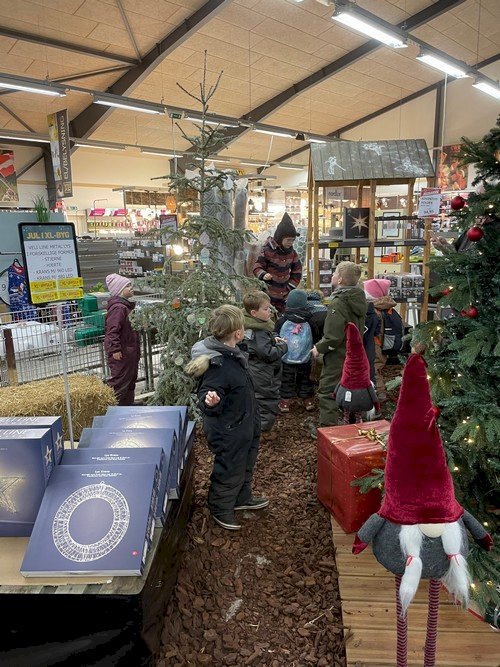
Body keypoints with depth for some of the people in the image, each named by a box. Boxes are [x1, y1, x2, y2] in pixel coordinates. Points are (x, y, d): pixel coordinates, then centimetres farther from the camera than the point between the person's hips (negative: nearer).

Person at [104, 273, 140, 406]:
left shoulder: (127, 305, 15)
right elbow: (112, 330, -27)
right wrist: (115, 349, -28)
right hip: (121, 353, -11)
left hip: (130, 352, 11)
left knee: (130, 380, 19)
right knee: (119, 382, -5)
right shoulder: (118, 307, -20)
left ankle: (128, 405, 30)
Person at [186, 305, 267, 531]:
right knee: (229, 470, 10)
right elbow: (207, 395, -34)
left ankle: (242, 498, 48)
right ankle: (220, 509, 34)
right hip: (228, 432, -10)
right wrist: (210, 402, -55)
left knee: (245, 465, 26)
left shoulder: (231, 354, -2)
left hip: (243, 426, 10)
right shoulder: (217, 365, -33)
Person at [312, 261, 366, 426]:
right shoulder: (358, 300, 5)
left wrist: (319, 348, -12)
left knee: (327, 393, 1)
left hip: (337, 358, -9)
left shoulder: (338, 303, -22)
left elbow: (334, 337, -28)